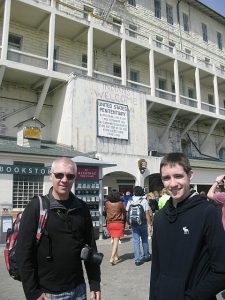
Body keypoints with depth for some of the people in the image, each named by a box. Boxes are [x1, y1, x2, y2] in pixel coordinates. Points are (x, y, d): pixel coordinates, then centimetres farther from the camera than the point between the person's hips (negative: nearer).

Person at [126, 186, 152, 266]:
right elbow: (147, 213, -9)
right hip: (143, 223, -1)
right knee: (144, 240, 16)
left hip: (134, 224, 1)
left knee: (136, 241, 4)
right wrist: (149, 224, -4)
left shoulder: (130, 201, 0)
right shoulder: (144, 201, -6)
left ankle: (137, 259, 4)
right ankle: (146, 256, 29)